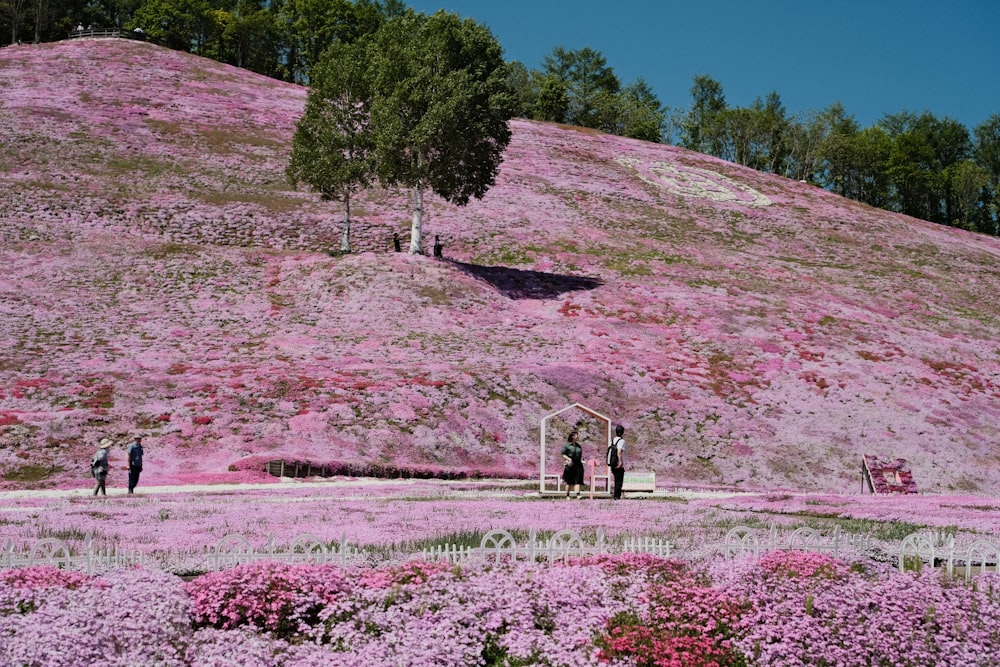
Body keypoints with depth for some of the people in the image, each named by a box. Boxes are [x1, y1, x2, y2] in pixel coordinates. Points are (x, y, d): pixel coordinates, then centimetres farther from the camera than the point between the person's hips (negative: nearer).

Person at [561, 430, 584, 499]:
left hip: (578, 465, 4)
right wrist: (569, 459, -19)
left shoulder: (578, 446, 16)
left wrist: (581, 460, 11)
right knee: (569, 482, 5)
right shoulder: (567, 445, -1)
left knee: (577, 480, -10)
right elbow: (563, 454, -5)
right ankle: (567, 495, 15)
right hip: (570, 465, -4)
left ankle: (578, 494, -20)